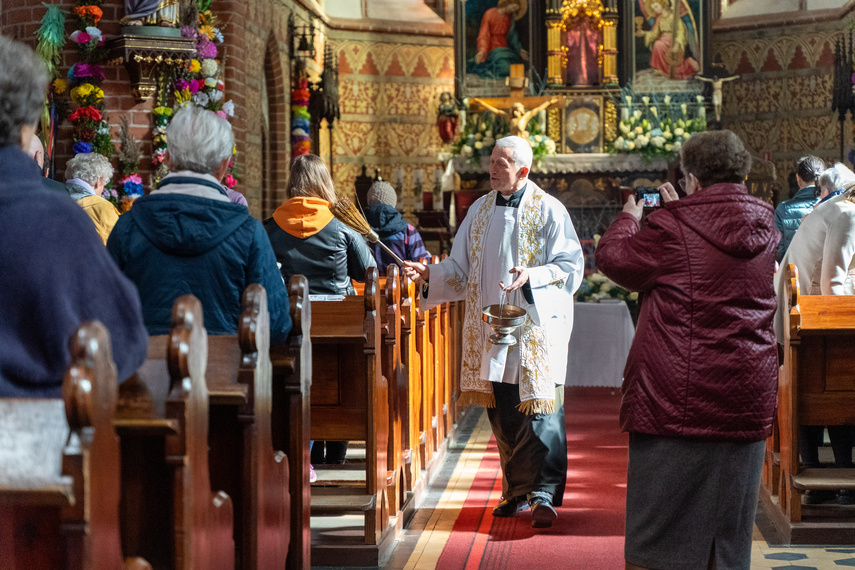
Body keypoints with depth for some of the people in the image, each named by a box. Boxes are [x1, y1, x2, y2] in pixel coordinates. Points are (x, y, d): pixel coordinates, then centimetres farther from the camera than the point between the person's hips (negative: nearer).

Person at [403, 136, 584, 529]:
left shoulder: (548, 211, -4)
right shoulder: (480, 210, 12)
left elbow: (571, 267, -7)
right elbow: (461, 268, 14)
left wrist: (531, 276, -21)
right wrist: (430, 274, -3)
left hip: (536, 329, -5)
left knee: (540, 413, -10)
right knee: (503, 416, 9)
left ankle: (544, 494, -9)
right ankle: (517, 490, 19)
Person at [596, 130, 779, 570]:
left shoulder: (672, 228, -13)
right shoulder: (763, 229, 6)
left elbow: (613, 257, 1)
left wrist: (629, 217, 18)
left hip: (676, 400, -5)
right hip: (747, 400, 5)